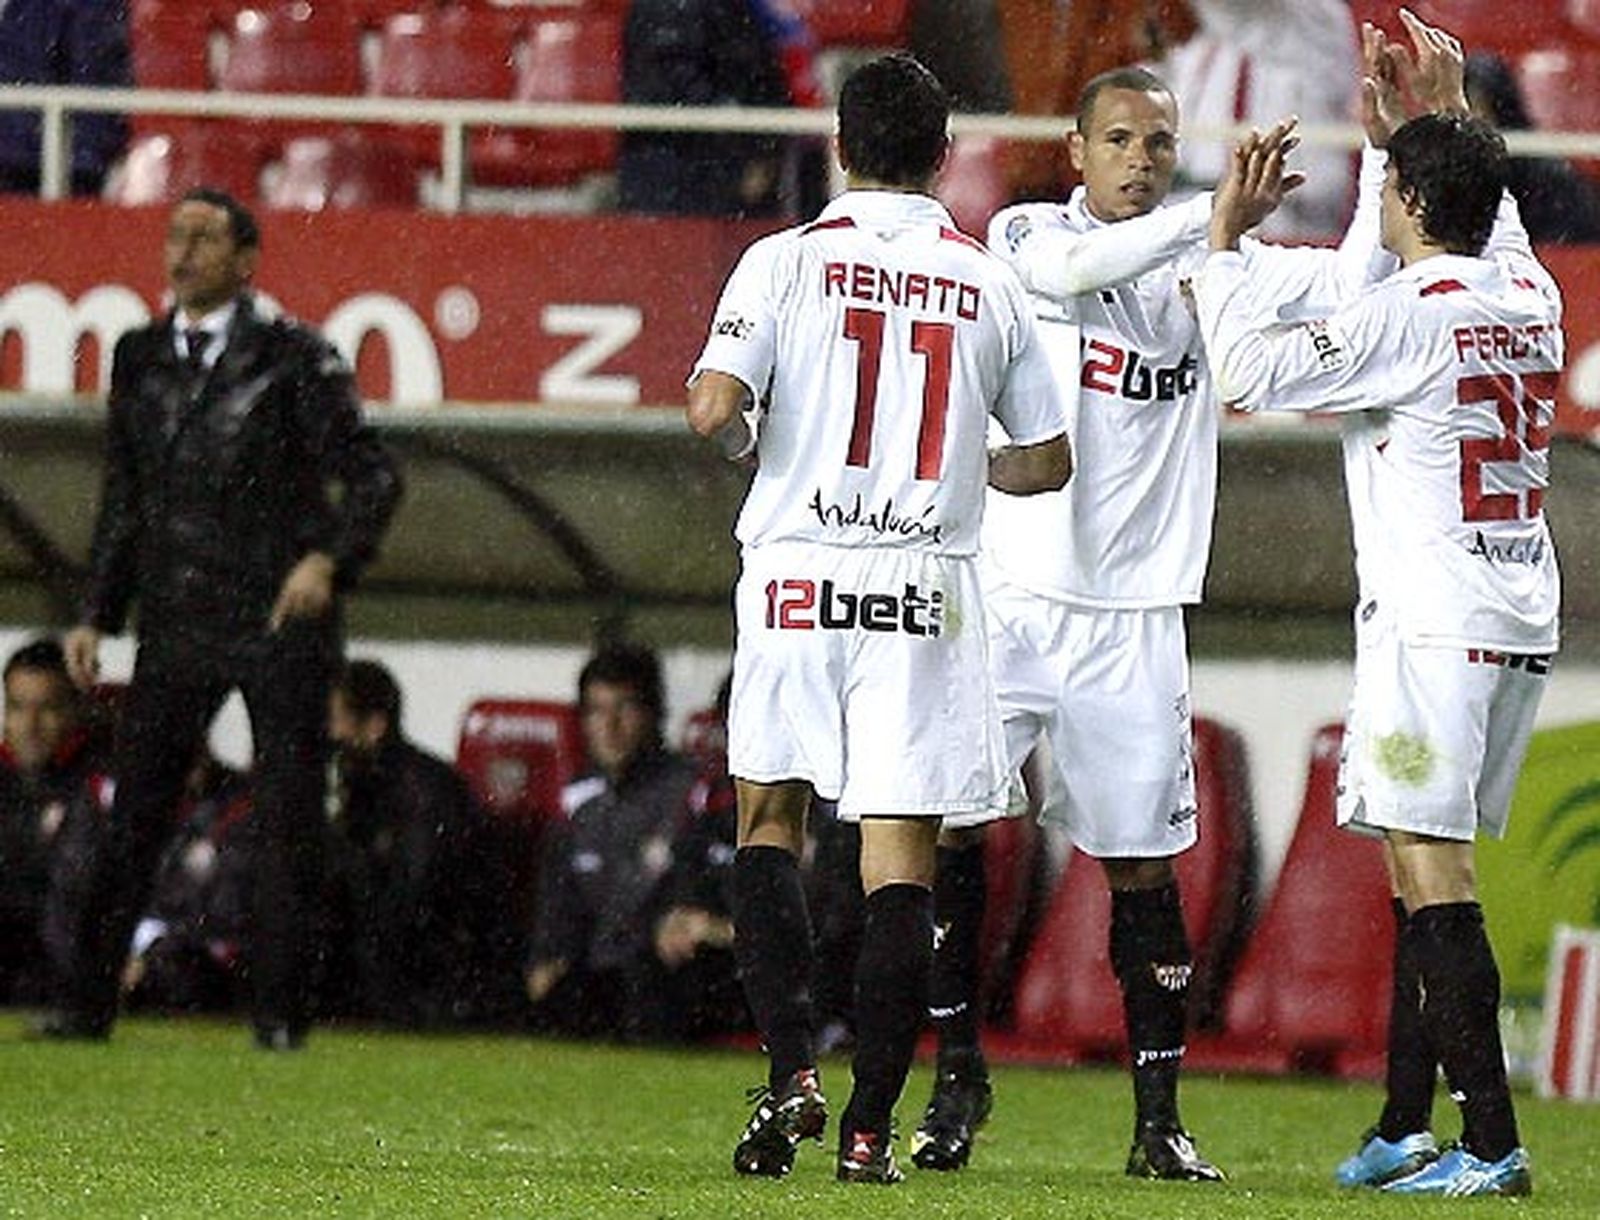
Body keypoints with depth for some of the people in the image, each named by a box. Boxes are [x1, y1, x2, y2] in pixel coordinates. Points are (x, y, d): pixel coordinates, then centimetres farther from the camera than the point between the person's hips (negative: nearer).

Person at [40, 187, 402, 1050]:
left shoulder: (293, 357, -2)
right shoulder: (139, 358, 12)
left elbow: (372, 476, -3)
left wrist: (329, 560, -19)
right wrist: (97, 614, 13)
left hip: (280, 622, -4)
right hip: (175, 621, 4)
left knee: (287, 821, -1)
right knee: (134, 817, 0)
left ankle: (280, 1011, 5)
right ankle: (89, 1003, 3)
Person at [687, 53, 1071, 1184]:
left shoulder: (789, 261, -2)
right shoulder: (990, 284, 6)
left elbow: (713, 408, -12)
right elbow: (1048, 461, 12)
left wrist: (745, 435, 12)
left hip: (799, 571, -1)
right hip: (927, 583, 1)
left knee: (770, 818, 15)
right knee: (902, 856, 2)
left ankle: (793, 1070, -2)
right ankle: (870, 1124, -2)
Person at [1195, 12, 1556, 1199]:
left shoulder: (1410, 313, -12)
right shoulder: (1532, 300, 10)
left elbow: (1257, 370, -14)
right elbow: (1495, 219, 34)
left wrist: (1225, 235, -3)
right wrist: (1449, 112, 41)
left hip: (1434, 622, -8)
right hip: (1525, 621, 8)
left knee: (1434, 875, -9)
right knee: (1427, 871, 14)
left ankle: (1493, 1143, -15)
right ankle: (1404, 1131, 17)